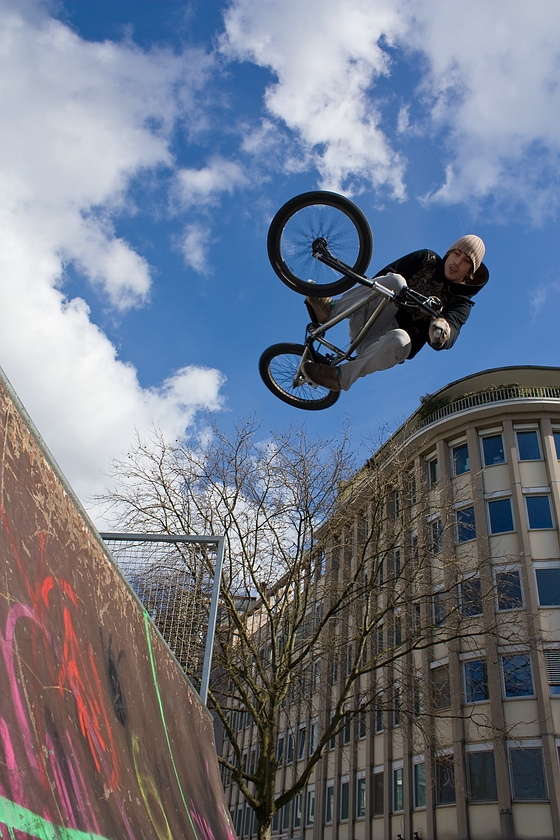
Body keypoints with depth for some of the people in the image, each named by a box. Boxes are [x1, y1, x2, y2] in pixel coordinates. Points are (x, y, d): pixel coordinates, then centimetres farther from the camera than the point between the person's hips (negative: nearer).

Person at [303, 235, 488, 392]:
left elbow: (450, 335, -16)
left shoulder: (461, 302, 5)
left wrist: (443, 332, -40)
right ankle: (330, 310, -27)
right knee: (395, 281, -27)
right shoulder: (426, 259, 14)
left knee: (401, 340, -41)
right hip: (366, 323, 2)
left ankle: (341, 377, -29)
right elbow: (388, 272, 5)